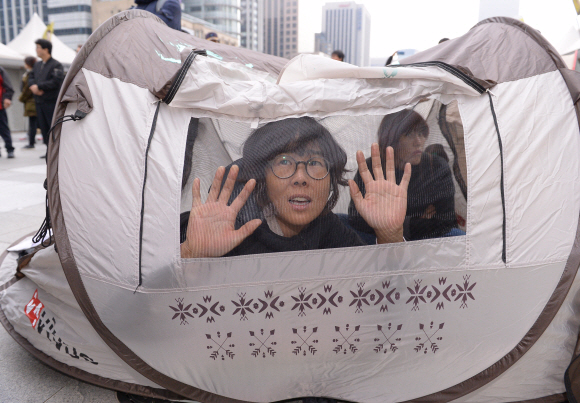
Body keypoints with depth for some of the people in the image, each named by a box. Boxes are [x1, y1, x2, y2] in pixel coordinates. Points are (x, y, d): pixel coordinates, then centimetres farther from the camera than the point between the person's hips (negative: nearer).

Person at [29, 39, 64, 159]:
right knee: (44, 127, 9)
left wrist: (39, 86, -14)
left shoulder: (56, 65, -7)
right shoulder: (37, 64, 18)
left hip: (52, 101, -8)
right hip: (39, 101, 8)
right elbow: (31, 77, 16)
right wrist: (33, 85, -7)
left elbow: (56, 82, -18)